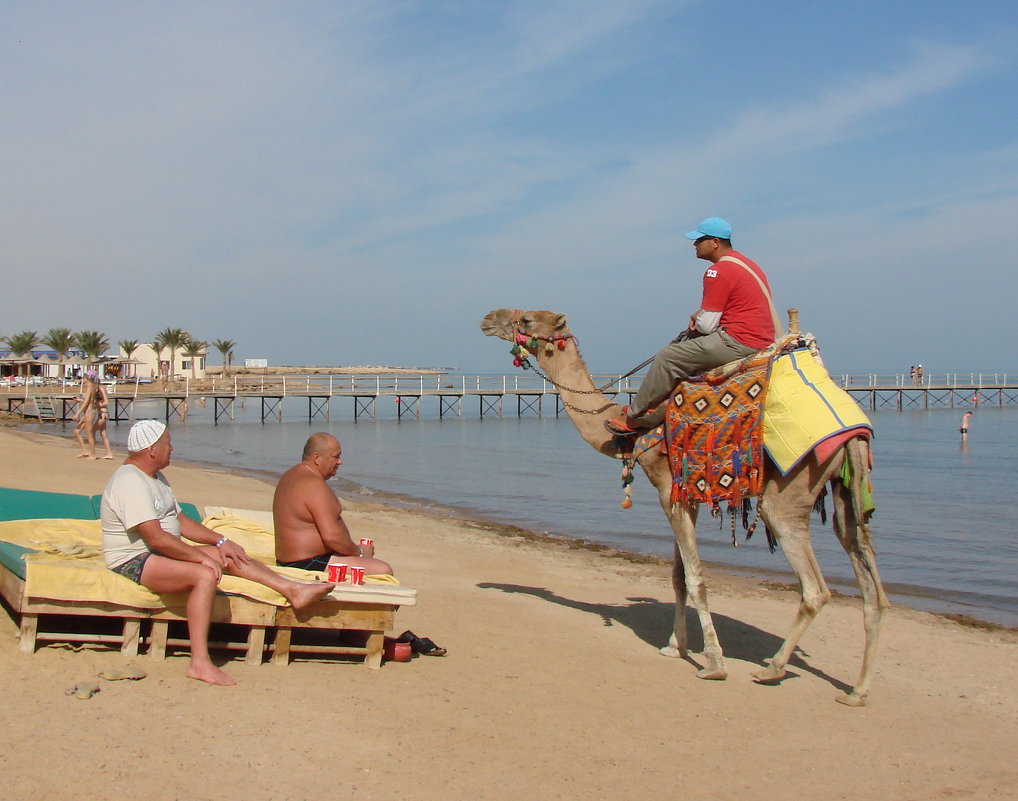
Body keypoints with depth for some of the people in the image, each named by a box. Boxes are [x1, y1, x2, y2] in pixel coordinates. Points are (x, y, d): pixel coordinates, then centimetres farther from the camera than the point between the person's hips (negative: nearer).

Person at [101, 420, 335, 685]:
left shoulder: (154, 478, 14)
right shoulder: (130, 482, -21)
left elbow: (180, 520, 17)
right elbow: (156, 538, -27)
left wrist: (220, 541, 6)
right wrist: (201, 556, -21)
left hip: (160, 553, 11)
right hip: (134, 562, -11)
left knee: (229, 556, 2)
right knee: (205, 574, -31)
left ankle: (292, 589, 3)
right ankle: (199, 663, -34)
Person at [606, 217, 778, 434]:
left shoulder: (719, 271, -14)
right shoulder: (745, 263, 17)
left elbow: (706, 325, -15)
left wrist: (696, 319, 8)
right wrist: (701, 315, 12)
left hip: (738, 343, -11)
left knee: (668, 357, -7)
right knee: (685, 342, 23)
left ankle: (632, 418, 3)